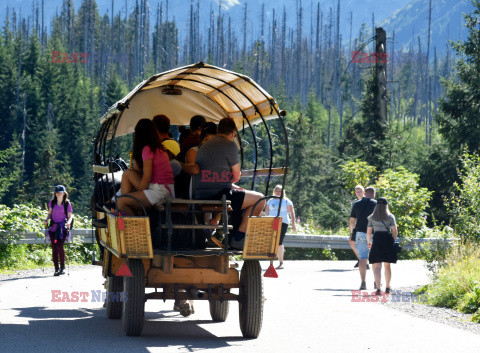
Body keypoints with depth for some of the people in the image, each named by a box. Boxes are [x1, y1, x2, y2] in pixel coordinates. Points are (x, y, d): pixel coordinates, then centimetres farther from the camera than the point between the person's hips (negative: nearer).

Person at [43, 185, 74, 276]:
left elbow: (70, 216, 5)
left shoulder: (67, 204, 2)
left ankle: (62, 267, -6)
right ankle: (56, 269, 7)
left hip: (62, 228, -3)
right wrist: (46, 220, -1)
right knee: (54, 248, 0)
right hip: (53, 227, 3)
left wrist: (68, 222, -16)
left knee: (60, 246, -17)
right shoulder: (52, 203, 9)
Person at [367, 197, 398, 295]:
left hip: (377, 241, -1)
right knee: (387, 265, 17)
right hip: (388, 240, 1)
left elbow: (368, 232, 3)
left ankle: (378, 288, -20)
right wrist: (393, 242, 11)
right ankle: (387, 288, 26)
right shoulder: (390, 217, 3)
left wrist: (369, 242, 18)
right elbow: (395, 231, -2)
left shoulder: (372, 218, 4)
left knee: (377, 267, -5)